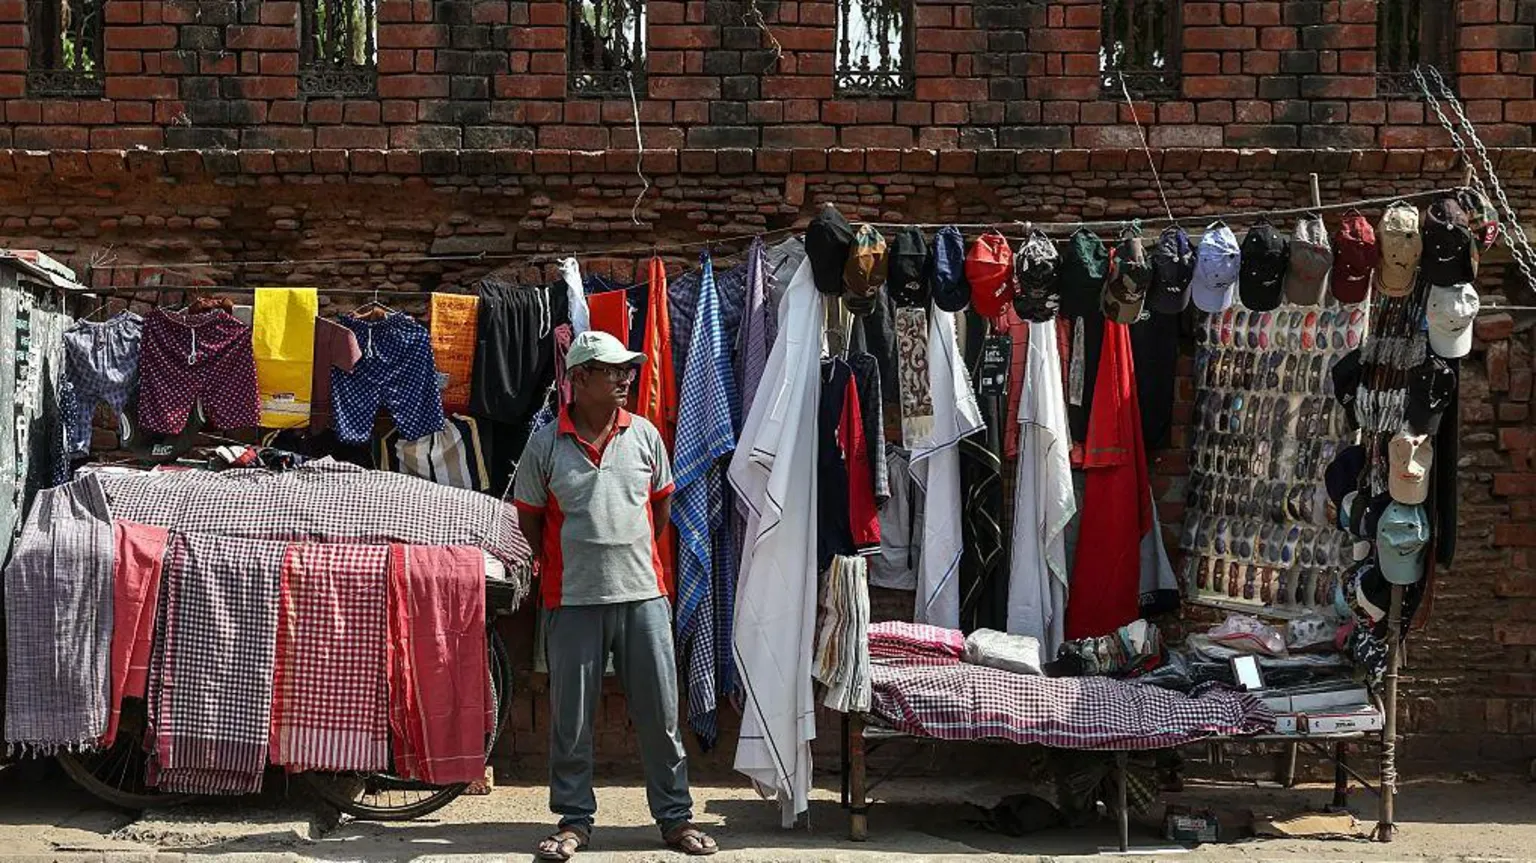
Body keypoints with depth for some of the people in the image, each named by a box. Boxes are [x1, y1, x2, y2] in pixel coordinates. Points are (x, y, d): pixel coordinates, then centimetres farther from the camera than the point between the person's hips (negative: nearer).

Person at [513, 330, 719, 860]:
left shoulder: (644, 434, 3)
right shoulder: (545, 445, -3)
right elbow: (529, 520, 7)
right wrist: (565, 567, 10)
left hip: (643, 595, 2)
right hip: (573, 599, -1)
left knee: (660, 711, 6)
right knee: (571, 717, 6)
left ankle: (675, 816, 18)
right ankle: (574, 820, 20)